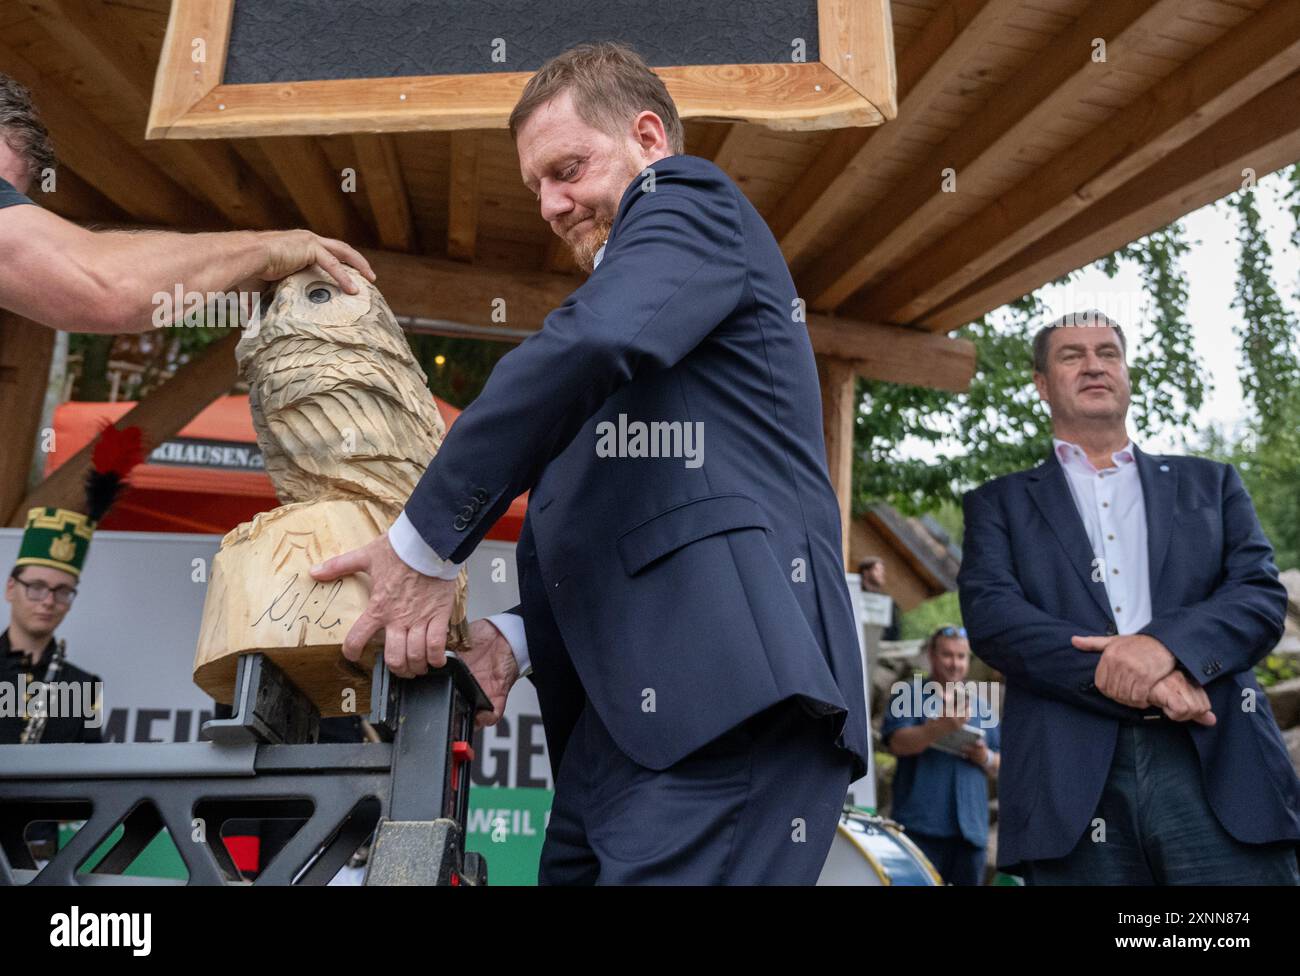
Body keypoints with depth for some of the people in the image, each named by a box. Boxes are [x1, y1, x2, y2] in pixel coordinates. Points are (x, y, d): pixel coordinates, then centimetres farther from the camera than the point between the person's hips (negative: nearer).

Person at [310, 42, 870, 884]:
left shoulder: (690, 201, 4)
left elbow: (589, 345, -20)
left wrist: (426, 545, -14)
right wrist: (521, 634, 9)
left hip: (726, 694, -9)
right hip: (625, 715, 9)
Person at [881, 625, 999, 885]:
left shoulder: (981, 704, 19)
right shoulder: (908, 694, 5)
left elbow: (1000, 767, 21)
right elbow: (898, 742, -12)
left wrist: (986, 758, -4)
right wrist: (943, 727, -28)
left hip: (970, 829, 4)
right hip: (920, 827, -4)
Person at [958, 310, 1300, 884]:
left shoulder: (1208, 483, 19)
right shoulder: (999, 503, 12)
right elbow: (991, 616, -3)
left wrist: (1165, 645, -15)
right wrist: (1127, 677, -15)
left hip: (1220, 768, 2)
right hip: (1072, 782, -1)